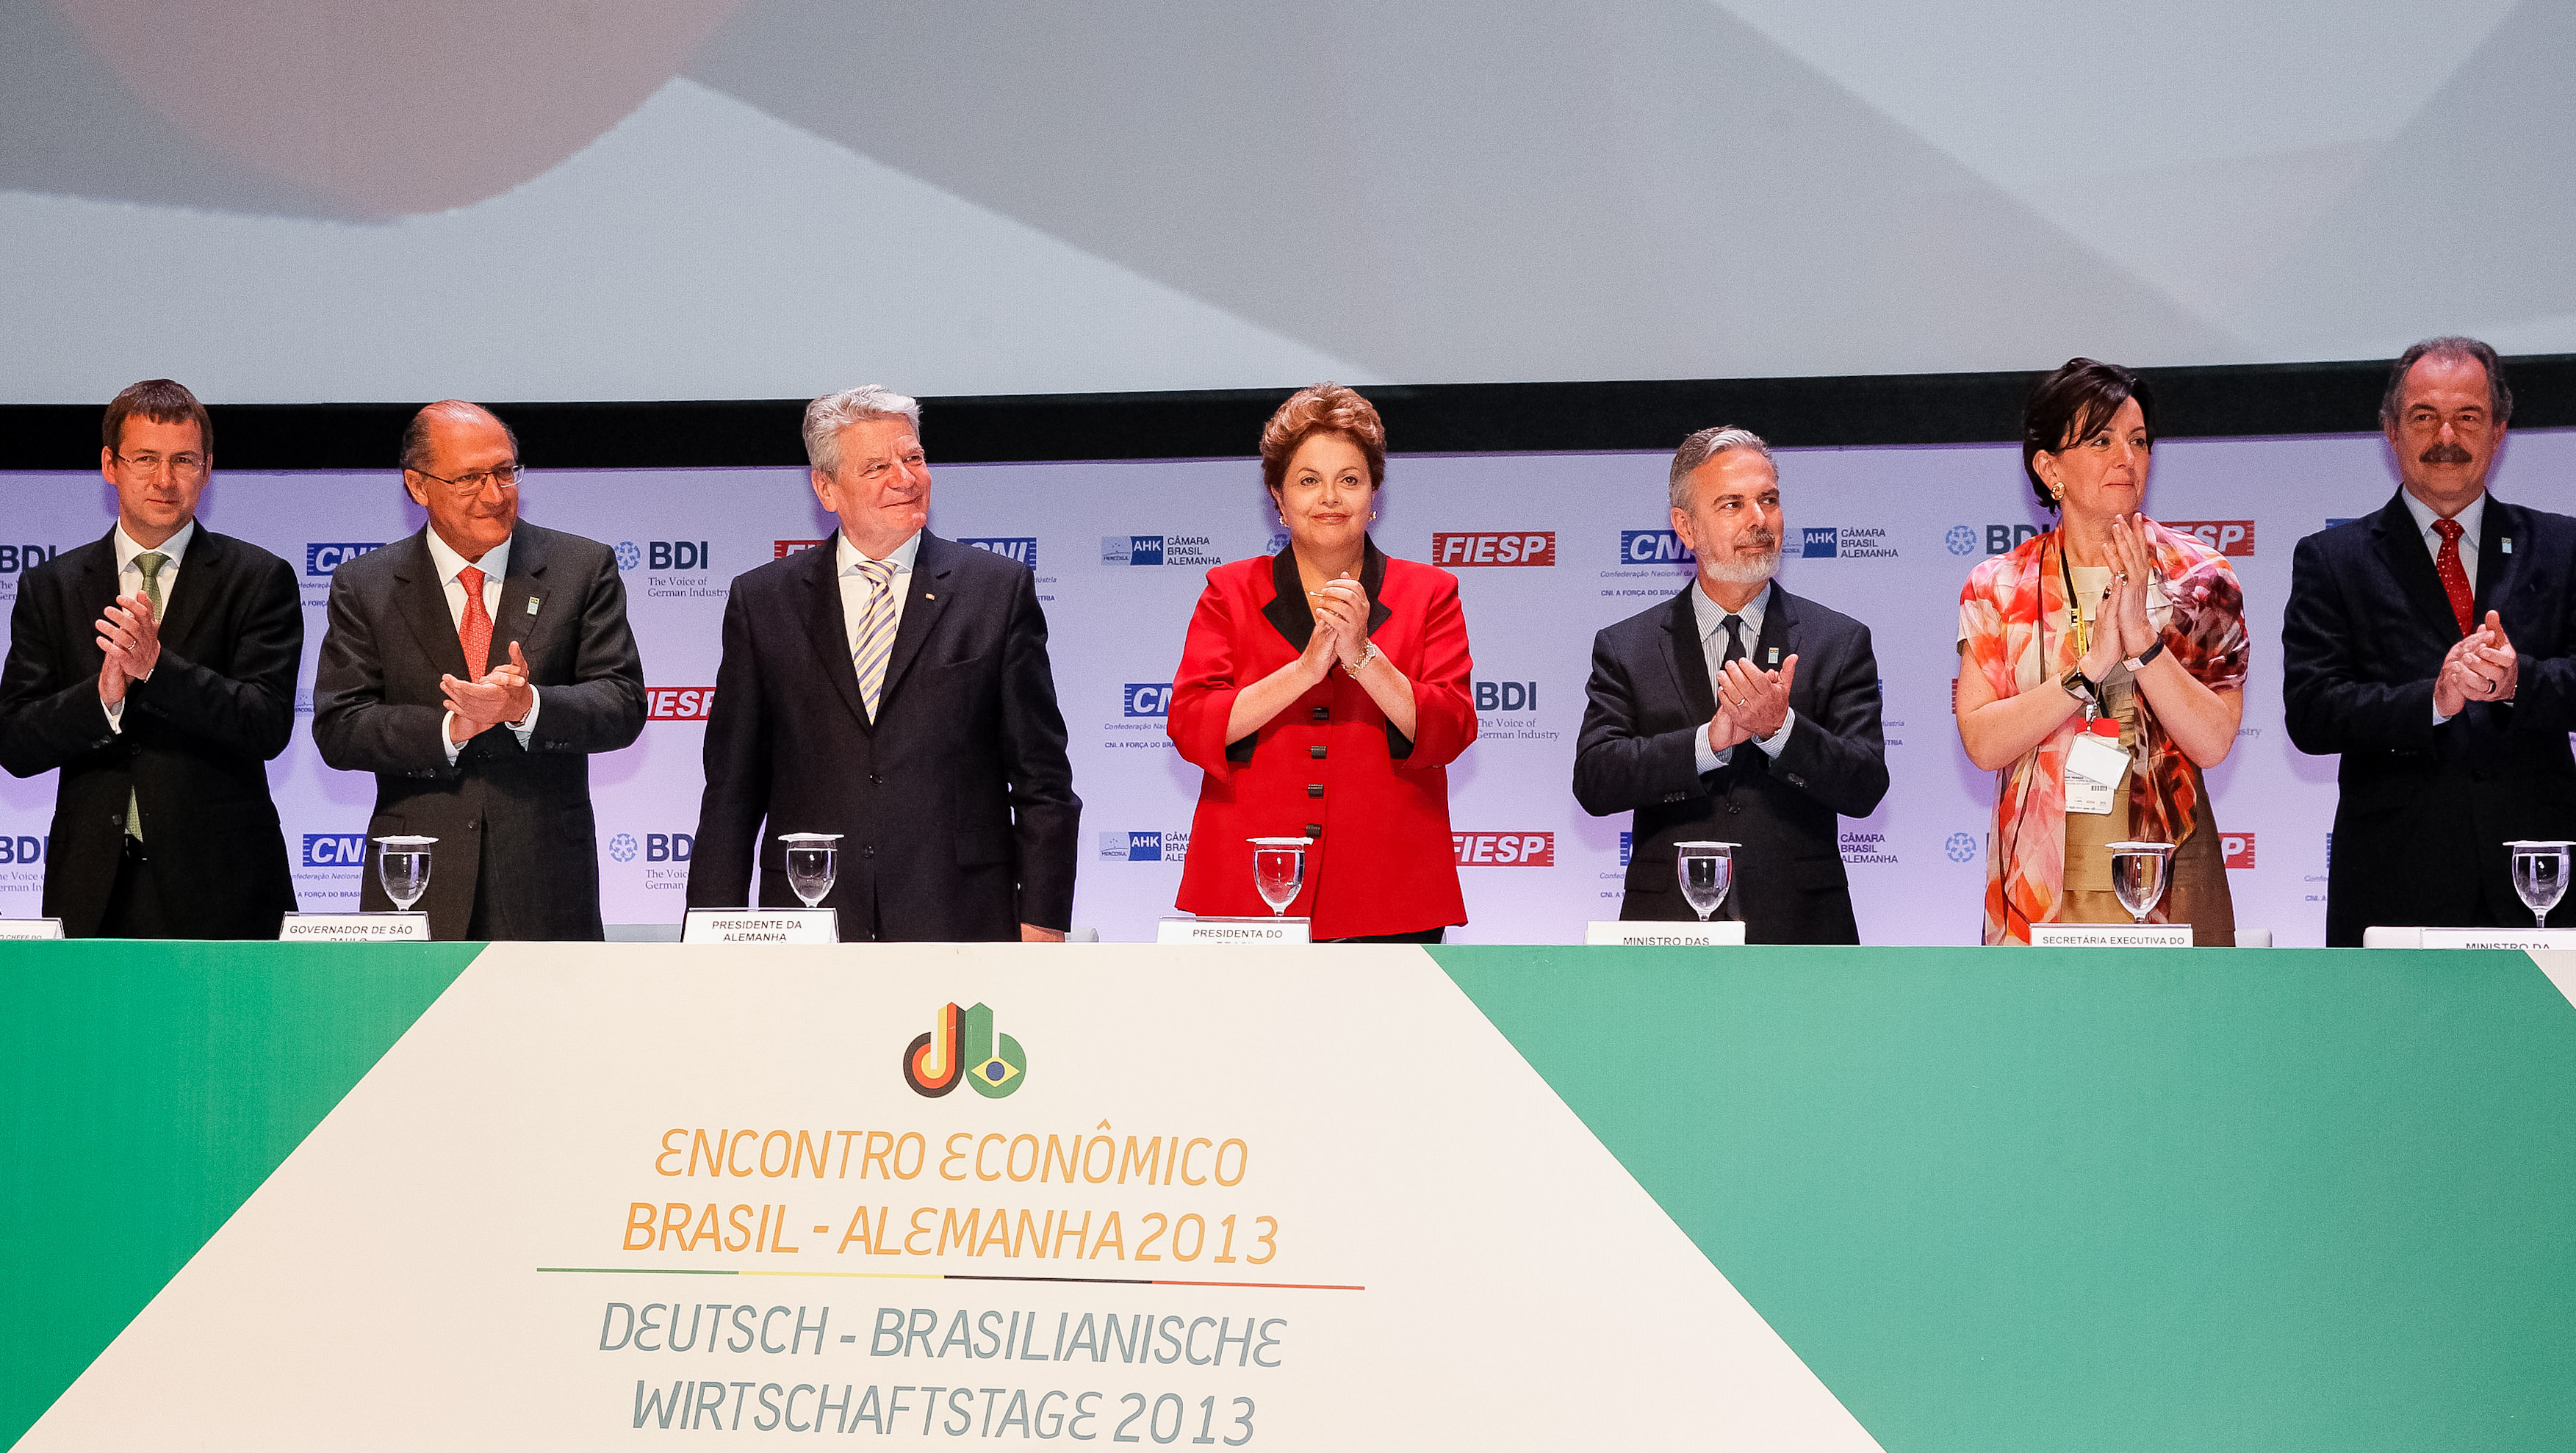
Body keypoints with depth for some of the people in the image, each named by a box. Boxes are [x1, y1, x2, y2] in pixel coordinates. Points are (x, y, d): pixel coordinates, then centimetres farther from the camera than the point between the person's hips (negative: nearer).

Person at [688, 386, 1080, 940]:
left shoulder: (1000, 589, 7)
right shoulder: (762, 602, 10)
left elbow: (1042, 777, 6)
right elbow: (732, 789, 10)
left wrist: (1042, 922, -2)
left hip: (959, 922, -1)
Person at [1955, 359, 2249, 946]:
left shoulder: (2197, 579, 3)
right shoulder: (2000, 587, 4)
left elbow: (2212, 742, -7)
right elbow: (1982, 743, -7)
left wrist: (2141, 635, -18)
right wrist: (2093, 665, -17)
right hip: (2040, 890, 0)